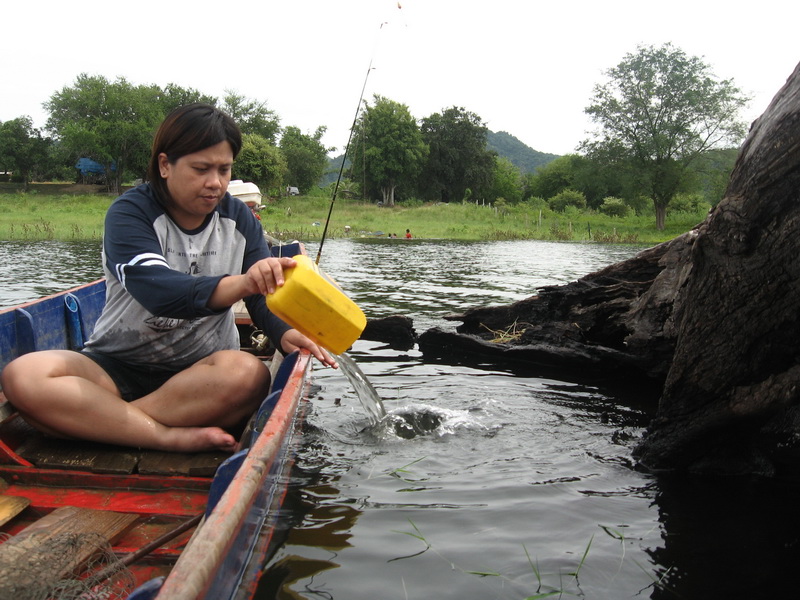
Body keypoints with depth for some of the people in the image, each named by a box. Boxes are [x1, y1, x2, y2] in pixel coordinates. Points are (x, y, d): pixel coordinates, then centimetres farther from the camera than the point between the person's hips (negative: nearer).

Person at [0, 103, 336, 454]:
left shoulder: (238, 218, 3)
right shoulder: (130, 213, -9)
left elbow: (263, 296, -4)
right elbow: (159, 293, -28)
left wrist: (285, 333, -29)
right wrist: (238, 285, -47)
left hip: (202, 373, 2)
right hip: (117, 368, -1)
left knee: (249, 374, -33)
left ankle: (97, 420, -22)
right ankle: (175, 437, -32)